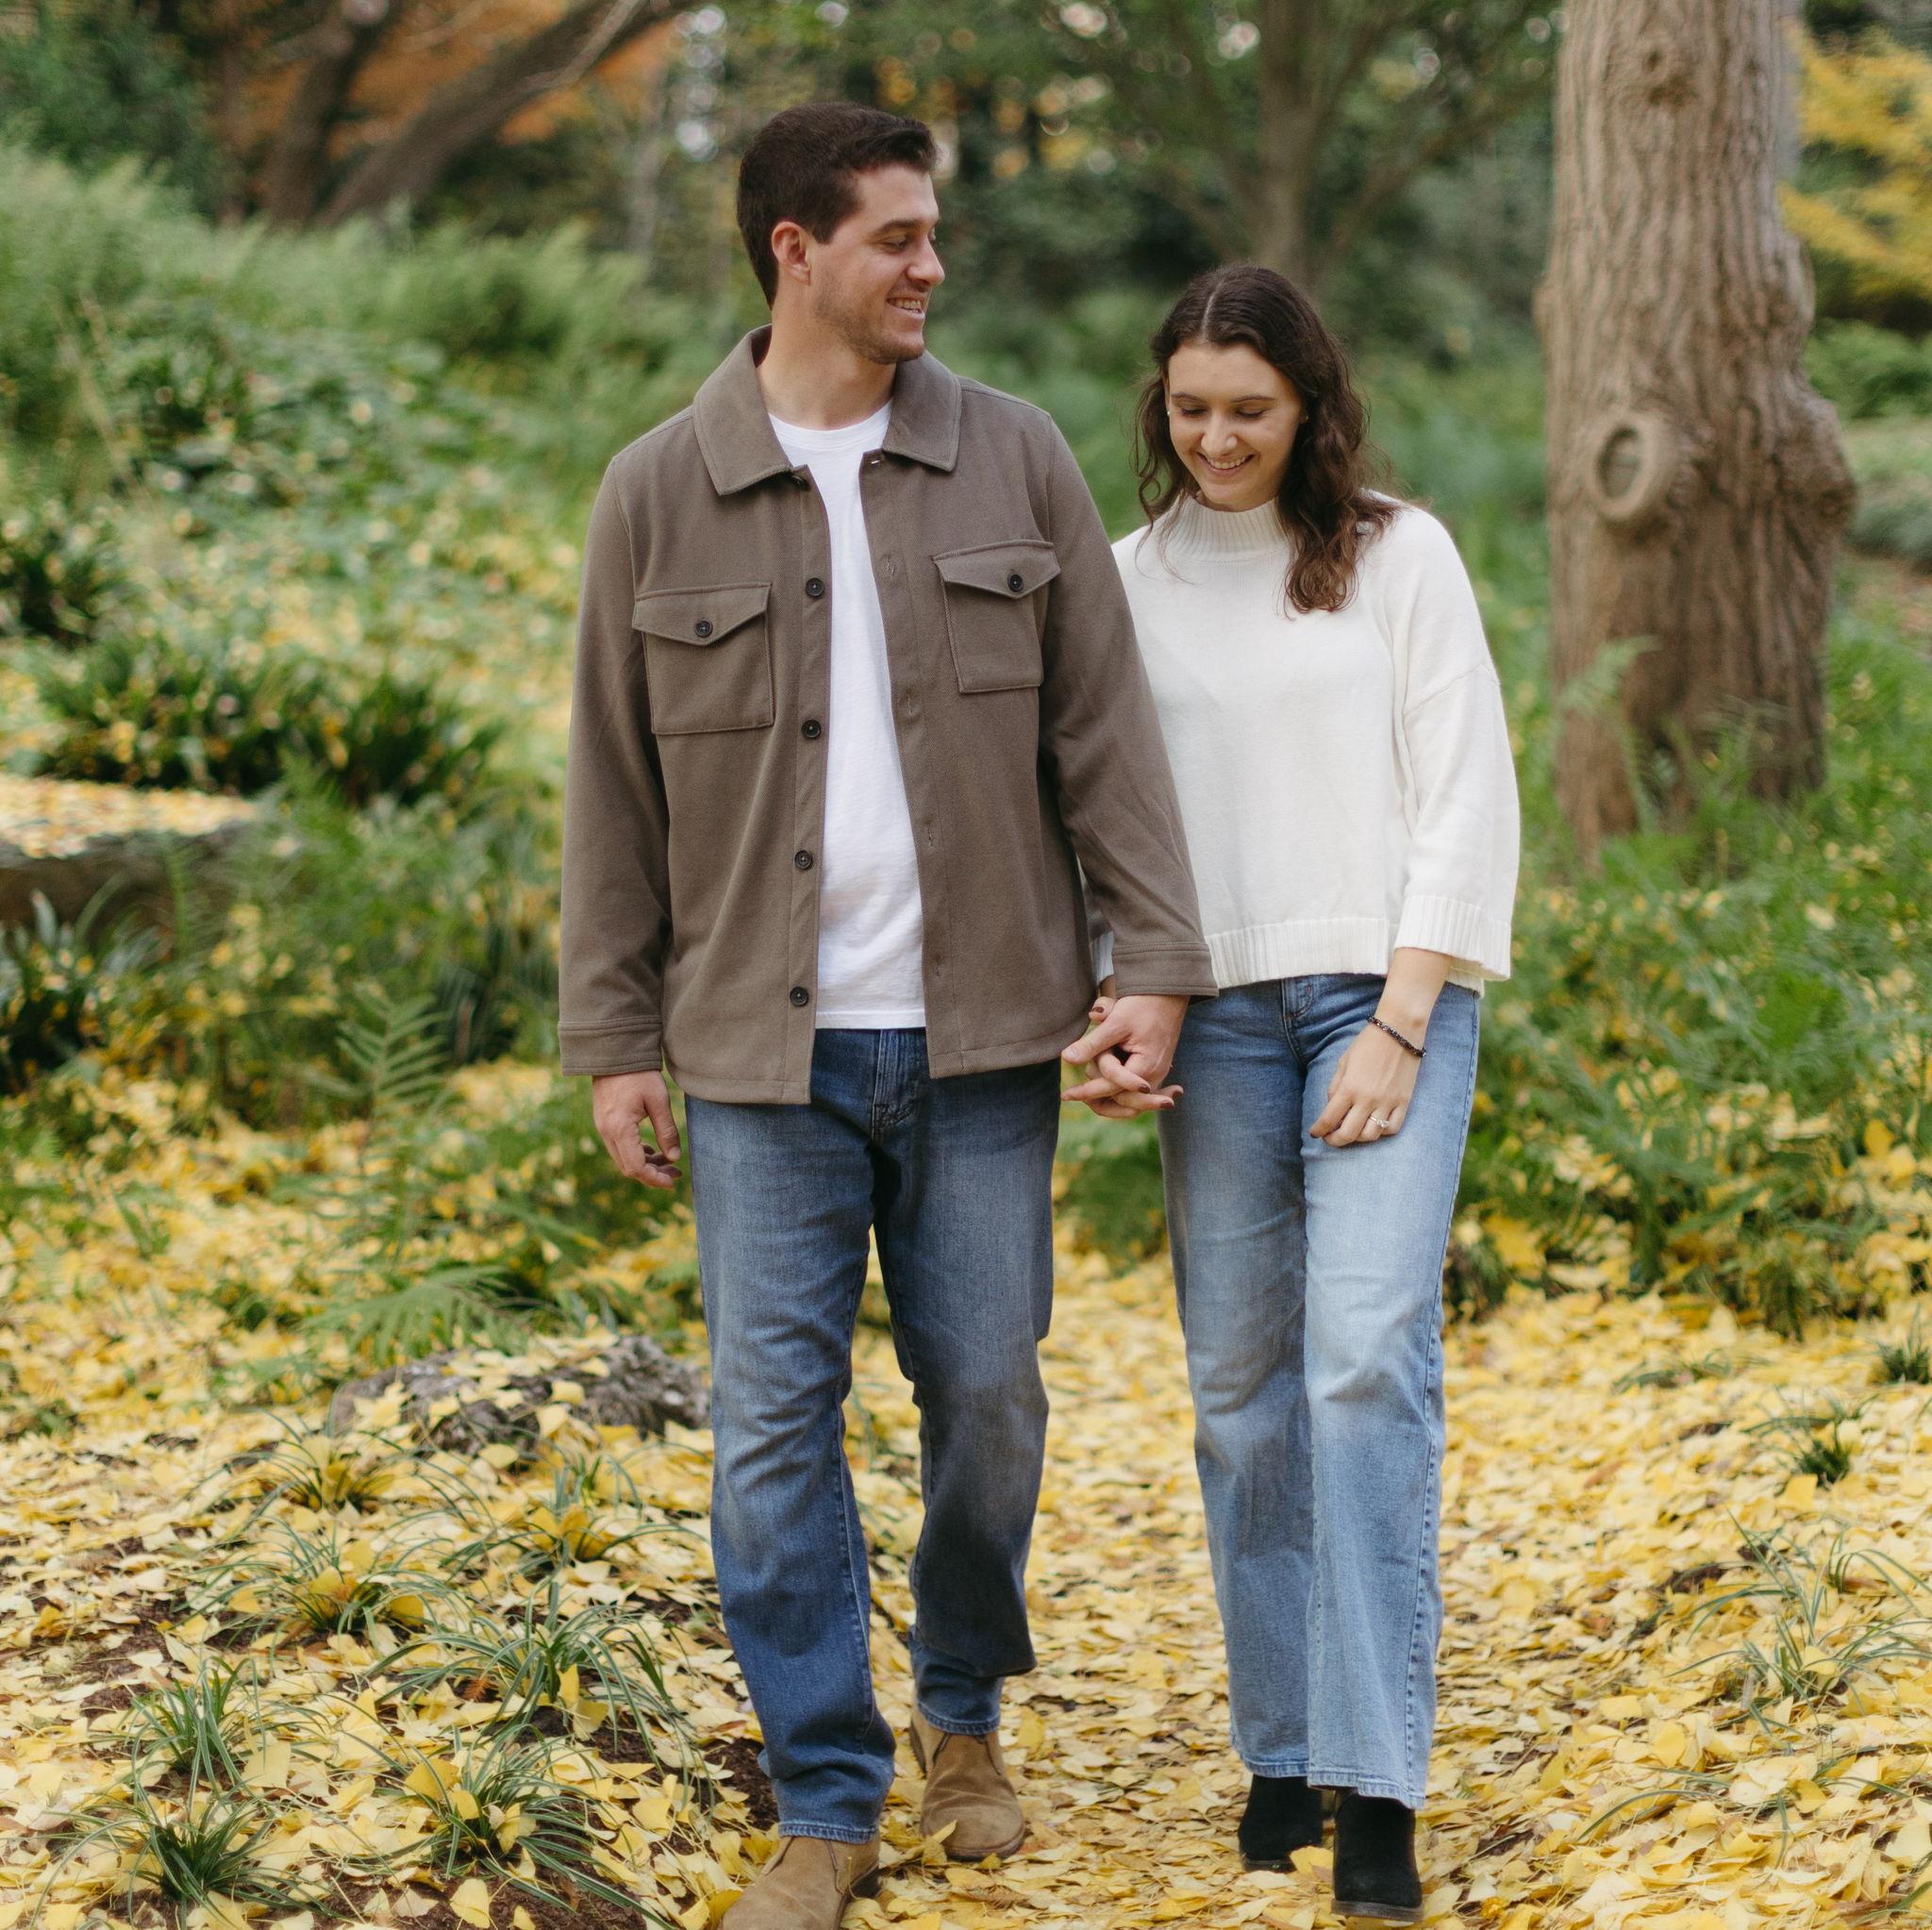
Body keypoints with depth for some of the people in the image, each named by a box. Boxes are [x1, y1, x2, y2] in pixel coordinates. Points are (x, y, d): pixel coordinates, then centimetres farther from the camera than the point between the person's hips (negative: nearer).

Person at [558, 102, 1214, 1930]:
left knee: (985, 1389, 7)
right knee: (774, 1416, 0)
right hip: (763, 1043, -1)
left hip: (976, 1032, 1)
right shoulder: (657, 495, 1)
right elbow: (614, 787, 4)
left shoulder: (1014, 459, 3)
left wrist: (1157, 960, -4)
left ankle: (963, 1714, 32)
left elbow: (1103, 728, 4)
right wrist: (614, 1040, 2)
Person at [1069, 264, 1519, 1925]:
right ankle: (1282, 1750, 17)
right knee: (1242, 1388, 4)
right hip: (1218, 1007, 3)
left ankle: (1377, 1789, -14)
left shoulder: (1400, 554, 4)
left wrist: (1400, 1024, -8)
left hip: (1387, 991, -3)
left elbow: (1466, 800, 1)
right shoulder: (1132, 580, 11)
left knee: (1370, 1358, -15)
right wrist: (1114, 1010, -1)